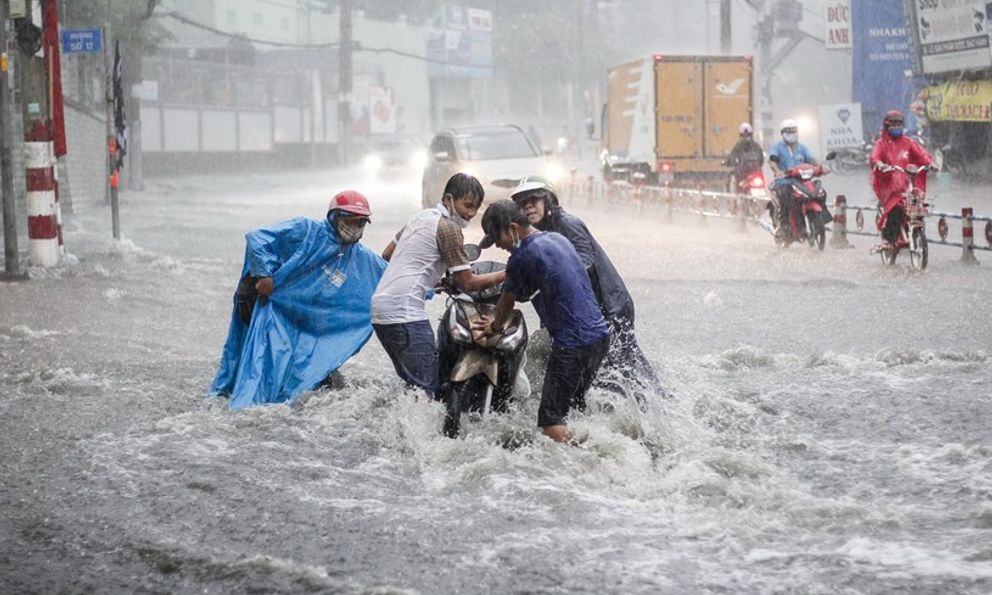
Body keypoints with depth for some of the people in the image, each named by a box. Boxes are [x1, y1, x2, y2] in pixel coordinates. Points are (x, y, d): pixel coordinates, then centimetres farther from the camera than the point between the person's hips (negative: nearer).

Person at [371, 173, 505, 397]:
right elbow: (466, 283, -9)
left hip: (381, 306, 10)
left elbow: (387, 254, 27)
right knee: (426, 389, -14)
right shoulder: (449, 228, -9)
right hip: (405, 311, -10)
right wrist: (505, 275, 0)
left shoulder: (423, 217, 18)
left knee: (411, 383, 15)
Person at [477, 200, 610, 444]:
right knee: (574, 407, 20)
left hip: (572, 344, -9)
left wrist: (495, 326, 23)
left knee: (551, 420, -8)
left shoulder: (524, 257, -11)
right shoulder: (558, 239, 15)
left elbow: (508, 299, 5)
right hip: (599, 335, 9)